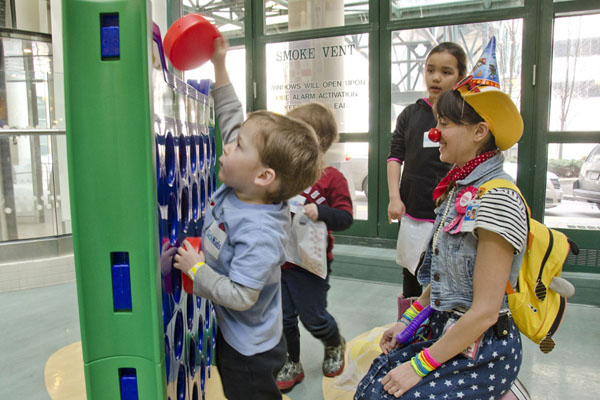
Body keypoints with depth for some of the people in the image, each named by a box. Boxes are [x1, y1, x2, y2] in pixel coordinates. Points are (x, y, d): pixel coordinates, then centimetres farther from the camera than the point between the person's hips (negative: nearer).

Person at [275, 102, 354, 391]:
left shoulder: (331, 178, -11)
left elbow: (345, 217, -15)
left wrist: (320, 212, -30)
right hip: (280, 261, 5)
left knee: (313, 317, 8)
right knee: (283, 317, 13)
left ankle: (335, 345, 41)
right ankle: (292, 365, 35)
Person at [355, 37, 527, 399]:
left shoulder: (496, 200, -23)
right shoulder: (460, 187, 6)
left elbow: (484, 312, -23)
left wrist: (419, 366, -17)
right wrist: (408, 321, 11)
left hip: (484, 350, -7)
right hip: (444, 329, 7)